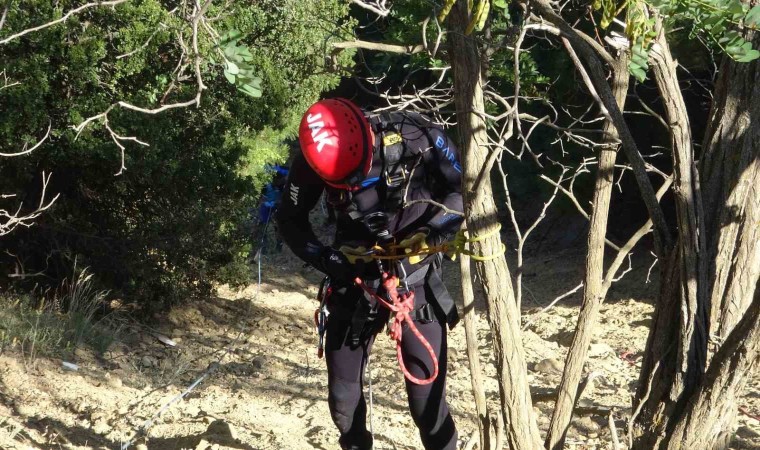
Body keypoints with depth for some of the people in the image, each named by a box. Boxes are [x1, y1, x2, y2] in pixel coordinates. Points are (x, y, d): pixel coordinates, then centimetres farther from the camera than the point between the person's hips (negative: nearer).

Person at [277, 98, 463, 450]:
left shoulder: (416, 137, -21)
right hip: (356, 282, 2)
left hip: (416, 279, -2)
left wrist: (432, 233, -25)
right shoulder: (312, 162, -15)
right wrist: (329, 260, -16)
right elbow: (290, 221, -1)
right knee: (343, 398, 7)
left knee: (427, 398, -8)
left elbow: (465, 190, -10)